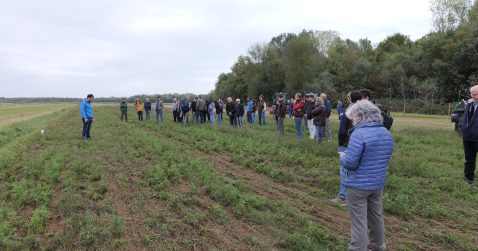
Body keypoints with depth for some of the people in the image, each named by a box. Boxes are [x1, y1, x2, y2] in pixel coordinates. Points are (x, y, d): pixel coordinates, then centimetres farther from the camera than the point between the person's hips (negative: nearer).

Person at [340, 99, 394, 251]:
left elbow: (350, 163, -23)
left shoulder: (359, 134, -21)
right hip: (378, 184, 8)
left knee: (358, 223, 2)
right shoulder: (387, 134, 6)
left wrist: (343, 156, -3)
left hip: (358, 186, -8)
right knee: (376, 217, 24)